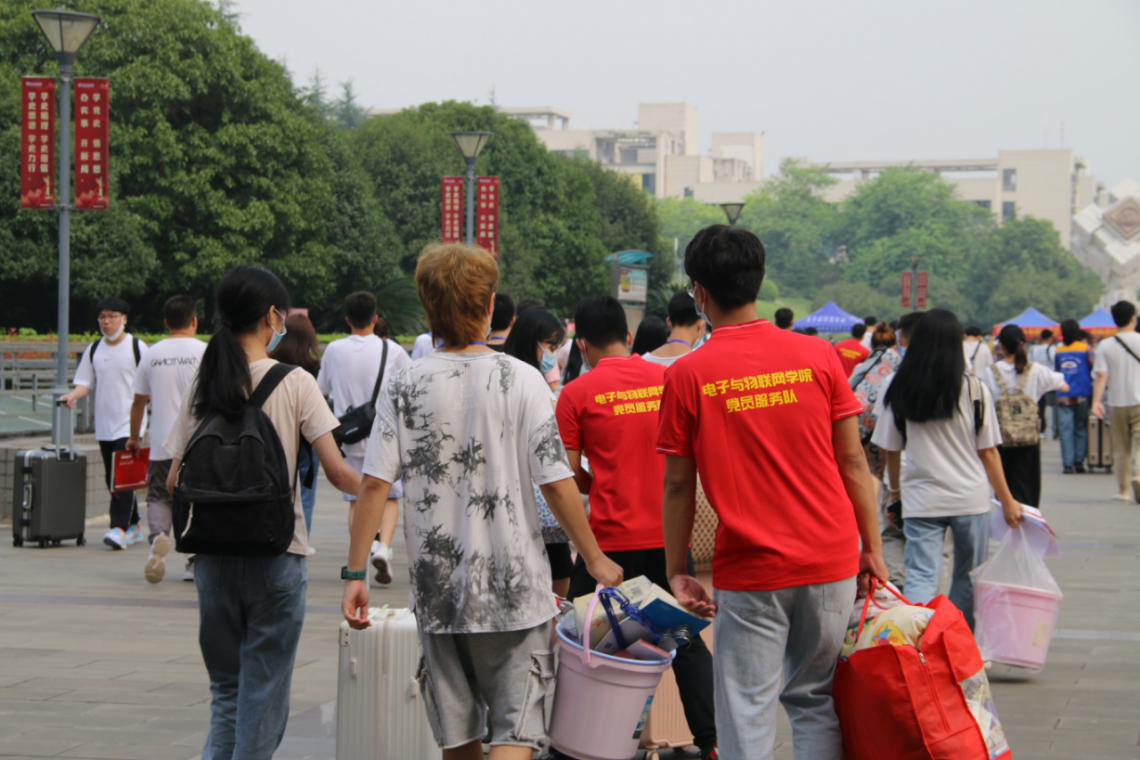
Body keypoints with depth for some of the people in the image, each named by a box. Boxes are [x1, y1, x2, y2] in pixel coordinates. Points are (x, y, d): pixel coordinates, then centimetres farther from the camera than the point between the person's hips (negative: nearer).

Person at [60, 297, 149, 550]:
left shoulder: (137, 347, -2)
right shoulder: (94, 350, 11)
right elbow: (85, 383, 11)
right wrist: (73, 395, -9)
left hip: (129, 423, -6)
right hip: (104, 424, 6)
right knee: (111, 479, 9)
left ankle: (119, 527, -20)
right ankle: (133, 526, 20)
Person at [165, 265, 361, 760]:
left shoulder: (202, 388, 3)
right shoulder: (294, 383, -7)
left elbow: (174, 483, 2)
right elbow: (337, 472, -10)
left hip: (213, 555, 3)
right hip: (276, 553, -3)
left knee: (226, 690, 16)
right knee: (265, 695, 6)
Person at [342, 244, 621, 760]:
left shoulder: (405, 386, -1)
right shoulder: (520, 380, -6)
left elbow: (375, 483, -6)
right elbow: (555, 482, -8)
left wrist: (354, 573, -1)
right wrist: (595, 560, 3)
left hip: (436, 586, 3)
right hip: (514, 586, -3)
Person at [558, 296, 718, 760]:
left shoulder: (577, 394, -6)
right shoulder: (669, 380, 3)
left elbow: (569, 475, -5)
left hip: (612, 539, -3)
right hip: (668, 535, 3)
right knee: (687, 639, 14)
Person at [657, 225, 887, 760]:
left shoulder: (688, 375, -5)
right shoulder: (818, 356, 0)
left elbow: (678, 486, -1)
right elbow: (852, 463, 3)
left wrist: (676, 573, 8)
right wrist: (872, 549, 11)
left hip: (749, 571, -2)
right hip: (830, 562, 3)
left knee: (747, 711, 4)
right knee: (816, 699, 14)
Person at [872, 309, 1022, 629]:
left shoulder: (899, 392, -2)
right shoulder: (974, 390, -5)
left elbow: (890, 449, 5)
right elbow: (988, 451, -2)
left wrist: (896, 488, 23)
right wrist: (1007, 500, 7)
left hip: (921, 500, 0)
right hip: (970, 498, 0)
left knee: (920, 578, -3)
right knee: (967, 579, 15)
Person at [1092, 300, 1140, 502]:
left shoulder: (1105, 345, -2)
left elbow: (1101, 375, -10)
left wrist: (1096, 401, -13)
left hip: (1117, 403, 2)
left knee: (1121, 448, 11)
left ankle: (1123, 489, 15)